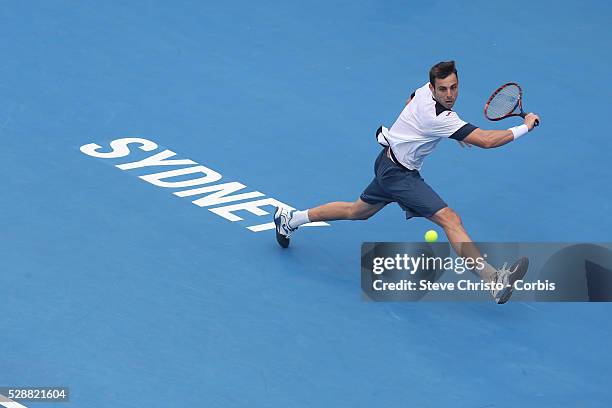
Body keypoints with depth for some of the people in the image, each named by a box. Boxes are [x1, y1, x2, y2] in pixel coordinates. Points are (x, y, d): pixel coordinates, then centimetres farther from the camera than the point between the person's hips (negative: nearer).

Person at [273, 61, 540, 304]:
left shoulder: (425, 91, -4)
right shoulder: (440, 118, -30)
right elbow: (486, 141, -32)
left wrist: (454, 132, 21)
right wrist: (525, 128, -23)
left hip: (389, 162, 10)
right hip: (399, 174, -10)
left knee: (357, 212, 30)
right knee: (450, 219, -23)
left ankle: (290, 219, 44)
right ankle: (493, 280, -35)